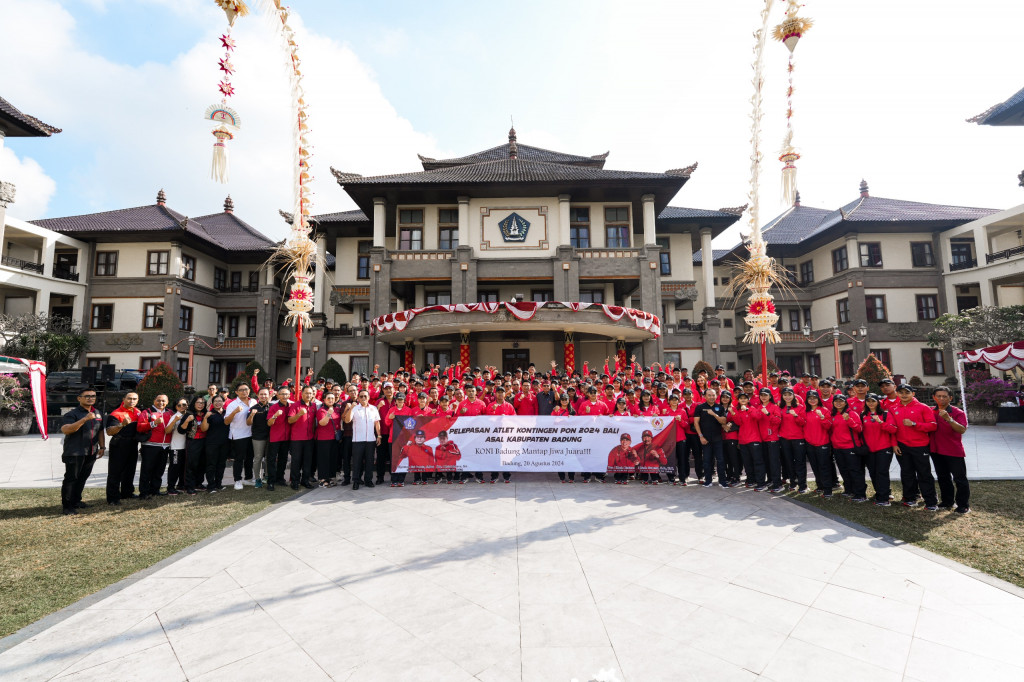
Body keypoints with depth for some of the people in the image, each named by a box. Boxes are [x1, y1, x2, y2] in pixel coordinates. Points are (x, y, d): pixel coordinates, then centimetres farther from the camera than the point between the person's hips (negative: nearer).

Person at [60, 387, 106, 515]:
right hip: (74, 453, -6)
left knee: (82, 478, 12)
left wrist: (102, 447, 14)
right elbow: (65, 430, -23)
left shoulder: (98, 413, 13)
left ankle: (76, 501, 23)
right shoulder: (73, 414, -8)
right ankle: (66, 506, 5)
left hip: (91, 453, 6)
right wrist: (84, 419, -33)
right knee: (71, 478, -2)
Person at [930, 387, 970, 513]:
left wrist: (949, 419, -37)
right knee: (942, 478, 16)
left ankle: (963, 505, 15)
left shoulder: (958, 412, -9)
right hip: (936, 451, 5)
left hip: (954, 452, -5)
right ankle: (947, 502, 29)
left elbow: (962, 430, -24)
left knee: (960, 479, 3)